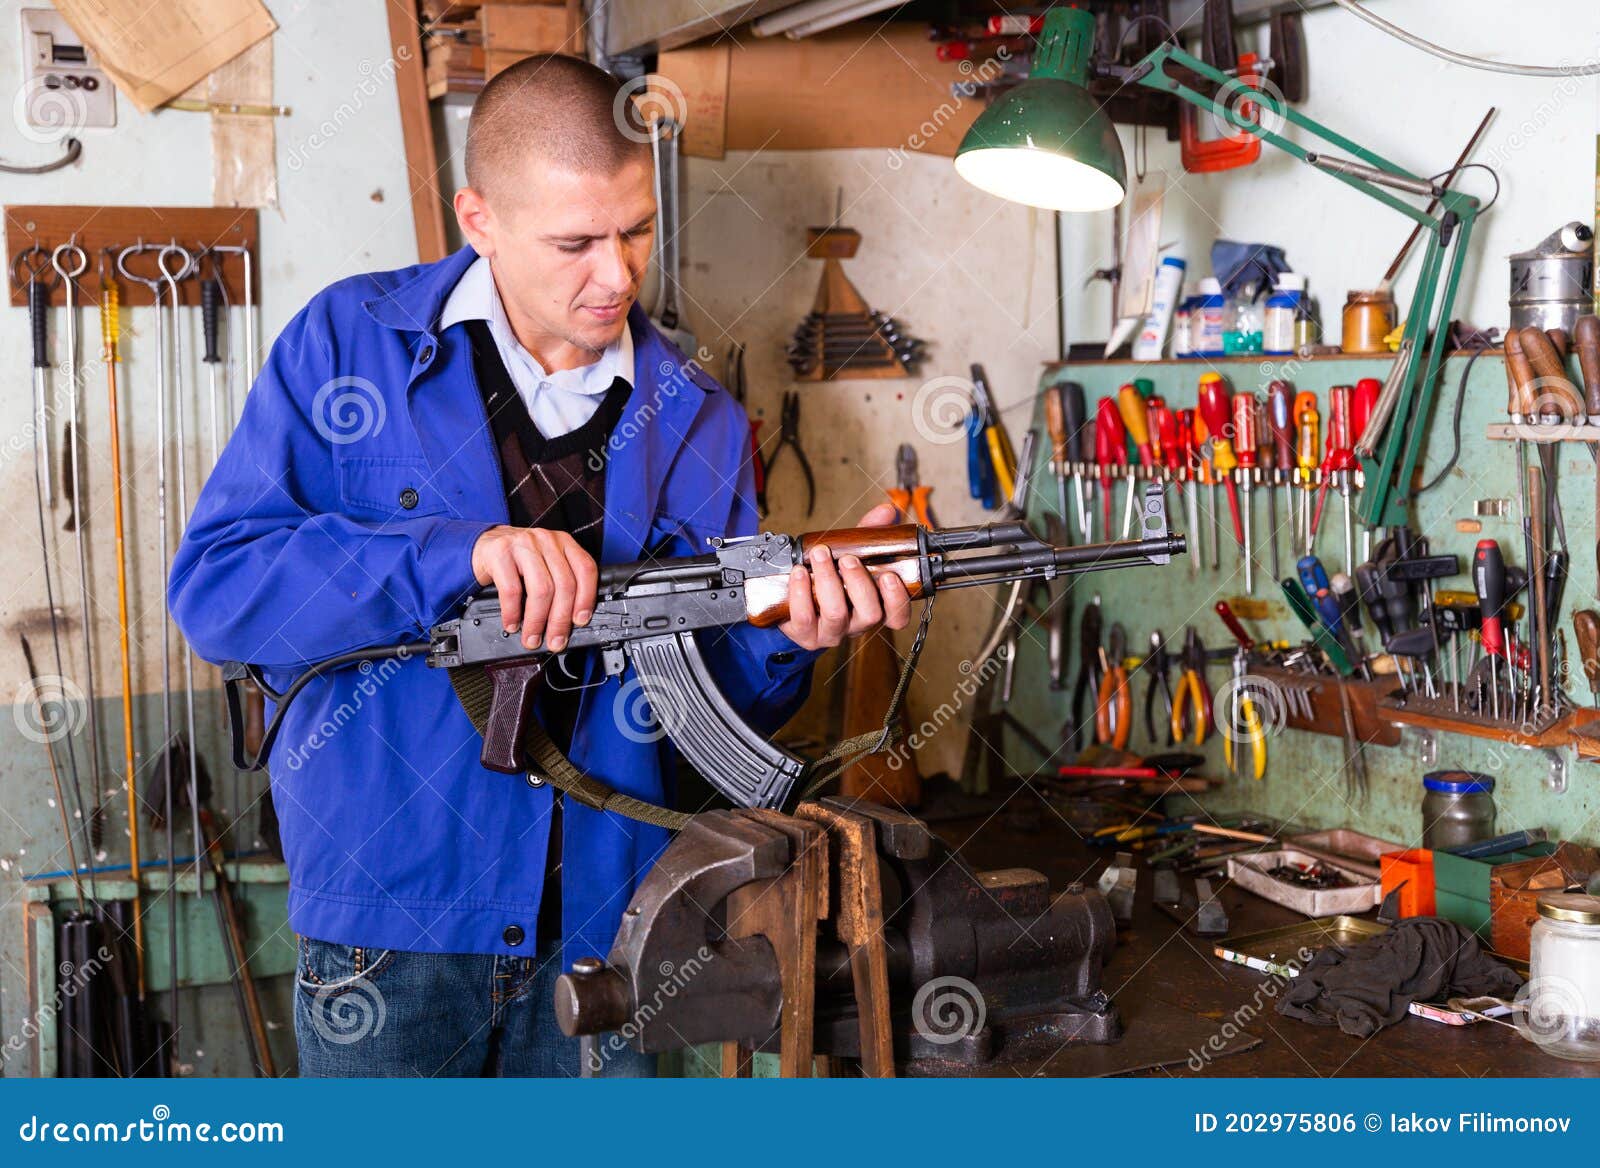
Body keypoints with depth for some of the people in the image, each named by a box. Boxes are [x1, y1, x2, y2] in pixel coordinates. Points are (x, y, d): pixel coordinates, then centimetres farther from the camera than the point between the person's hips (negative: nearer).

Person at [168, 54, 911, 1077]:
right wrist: (462, 557, -25)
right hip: (389, 926, -2)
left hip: (605, 932, 2)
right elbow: (213, 587, -13)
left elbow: (724, 702, 4)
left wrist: (788, 637, -19)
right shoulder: (349, 343, -4)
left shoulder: (698, 422, 3)